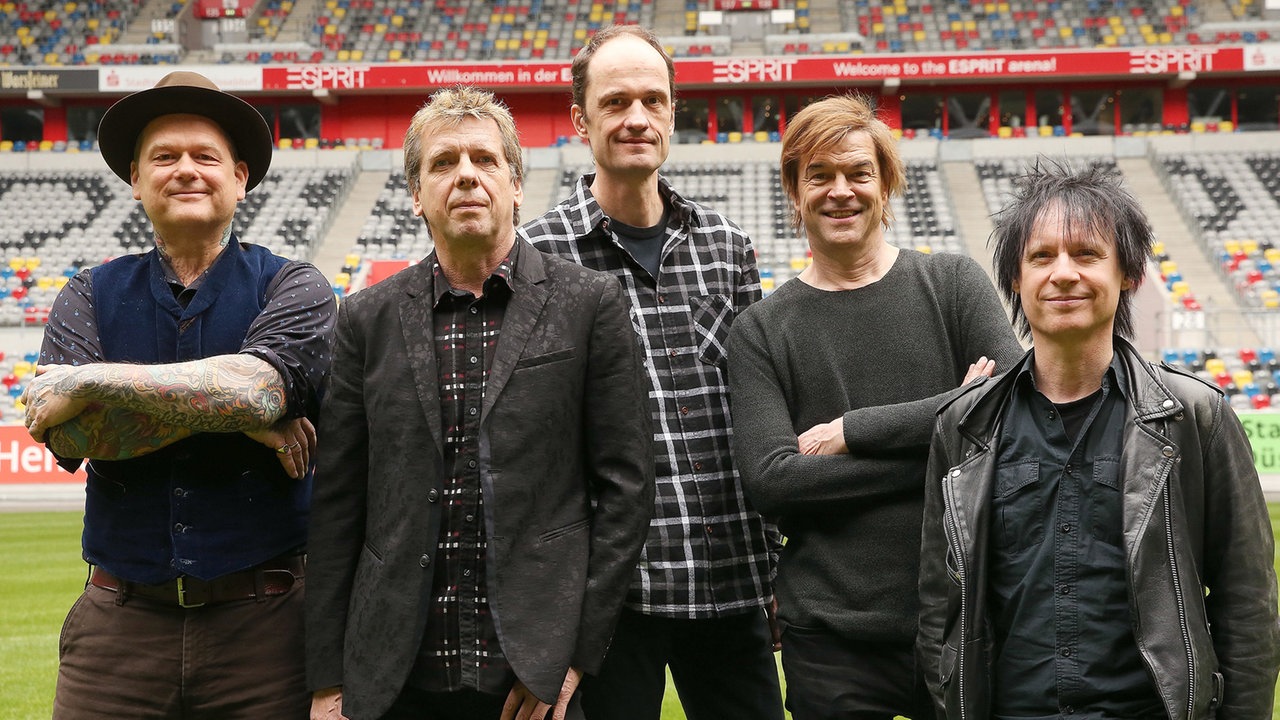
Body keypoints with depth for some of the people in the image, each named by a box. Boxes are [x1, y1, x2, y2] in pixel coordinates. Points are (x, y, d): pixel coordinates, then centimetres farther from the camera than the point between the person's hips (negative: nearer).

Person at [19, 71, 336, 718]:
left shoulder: (292, 288, 2)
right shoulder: (89, 298, 9)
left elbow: (258, 387, -19)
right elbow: (67, 431, -9)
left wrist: (90, 381, -12)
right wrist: (232, 407, -15)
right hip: (120, 623, 2)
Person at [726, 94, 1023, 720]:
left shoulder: (953, 284, 4)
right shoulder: (760, 331, 2)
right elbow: (770, 480, -10)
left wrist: (853, 429, -12)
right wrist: (946, 440, -12)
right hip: (832, 639, 0)